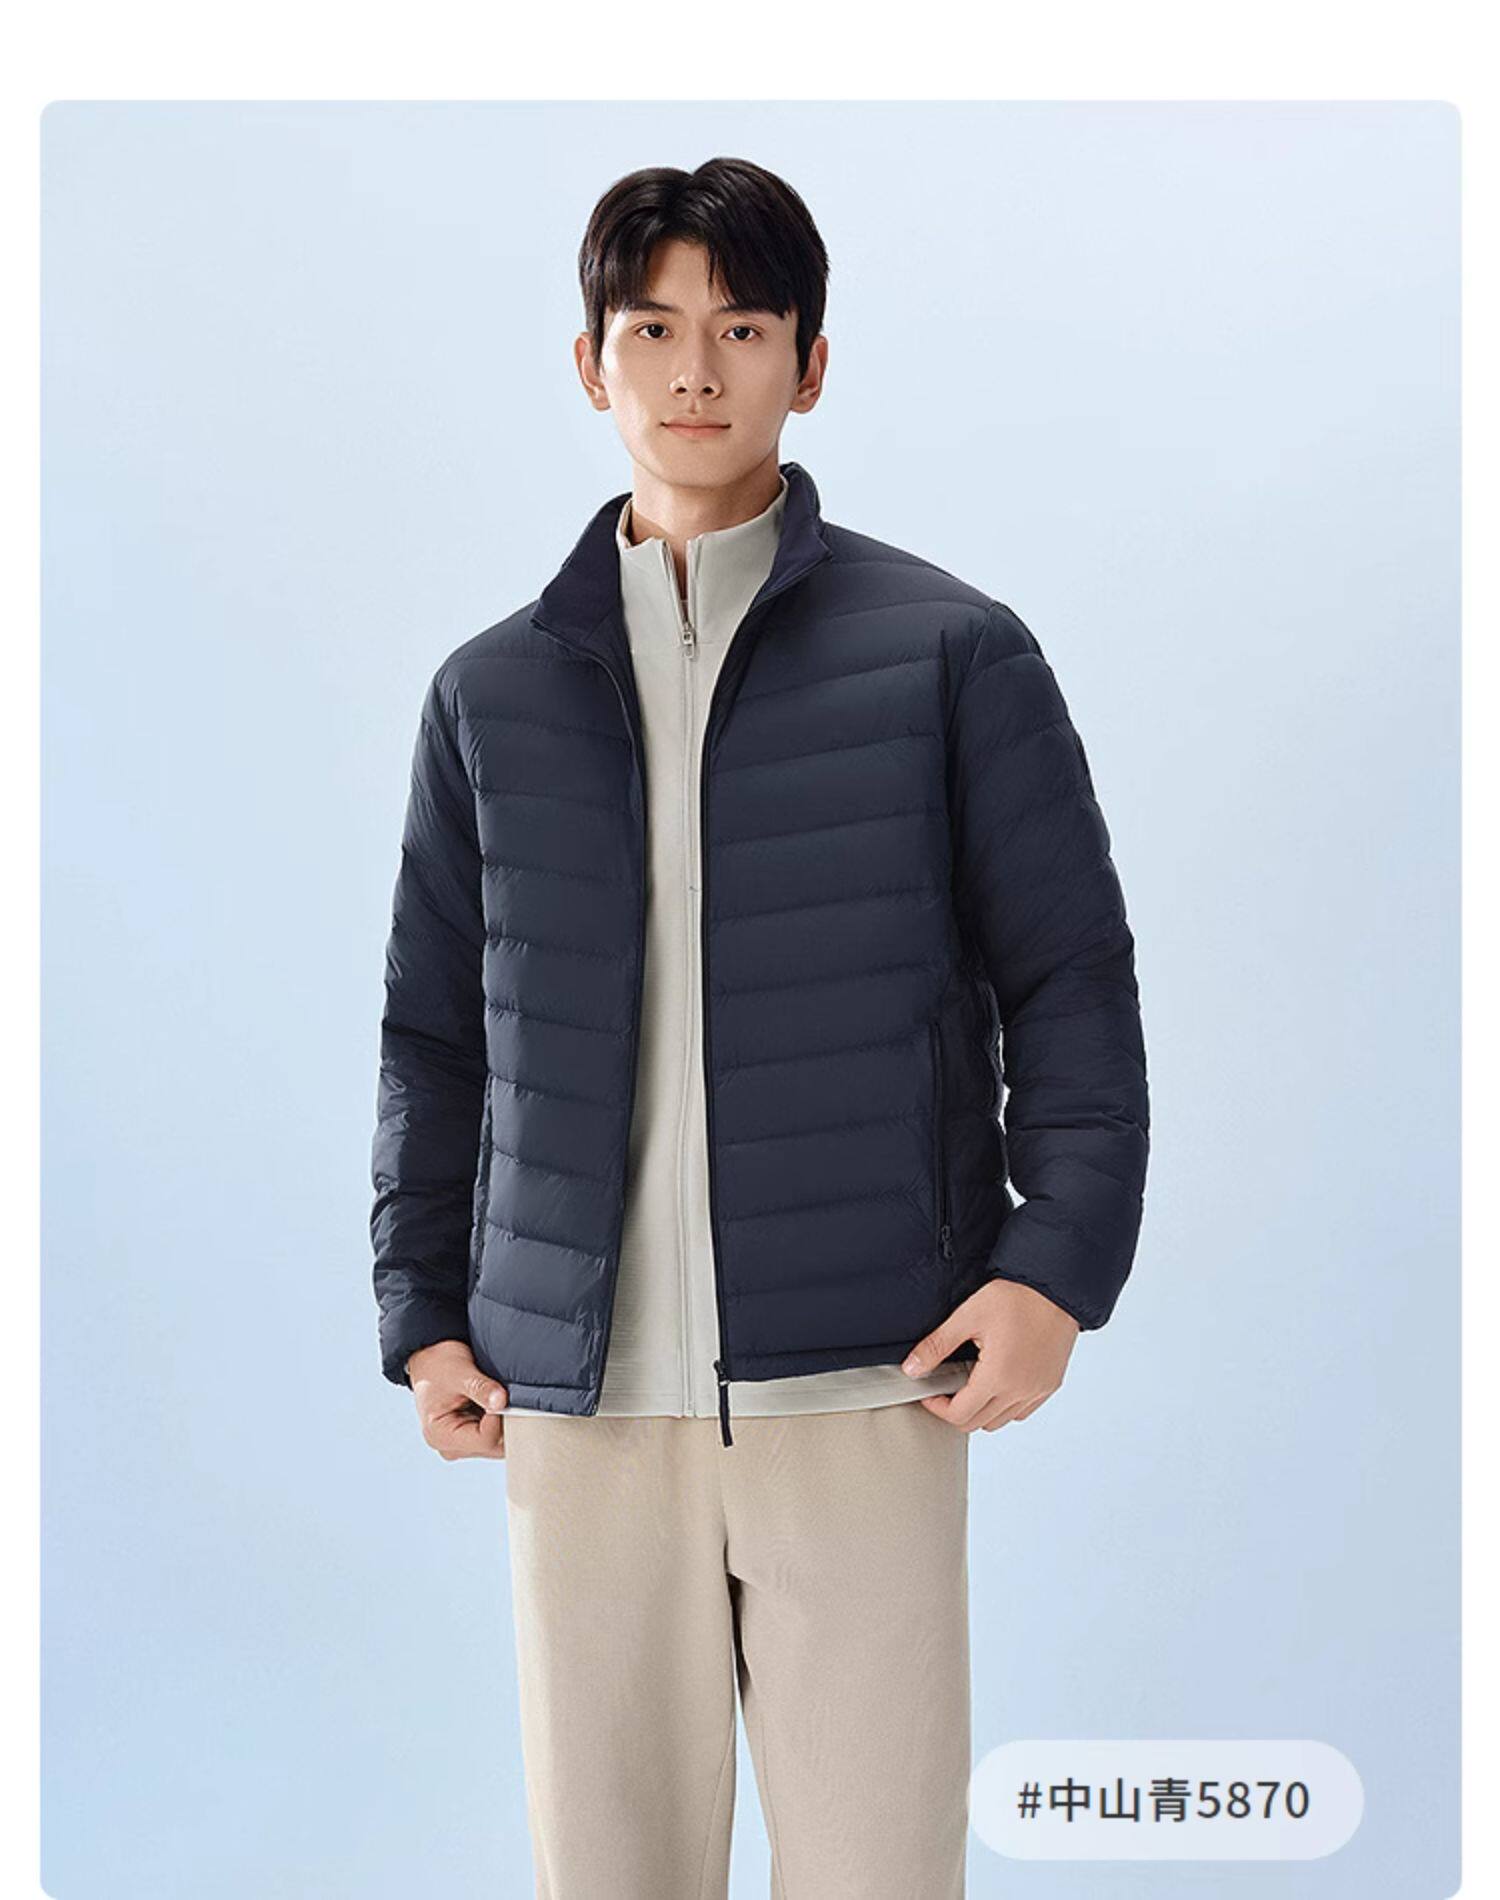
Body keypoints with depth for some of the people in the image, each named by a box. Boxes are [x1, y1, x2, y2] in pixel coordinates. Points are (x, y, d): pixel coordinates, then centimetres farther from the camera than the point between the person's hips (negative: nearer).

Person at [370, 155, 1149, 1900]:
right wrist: (423, 1311, 9)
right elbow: (432, 1026, 15)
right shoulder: (492, 691, 11)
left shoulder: (950, 655, 3)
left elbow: (1072, 985, 3)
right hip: (577, 1390, 3)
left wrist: (1055, 1264, -8)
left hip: (864, 1374, -2)